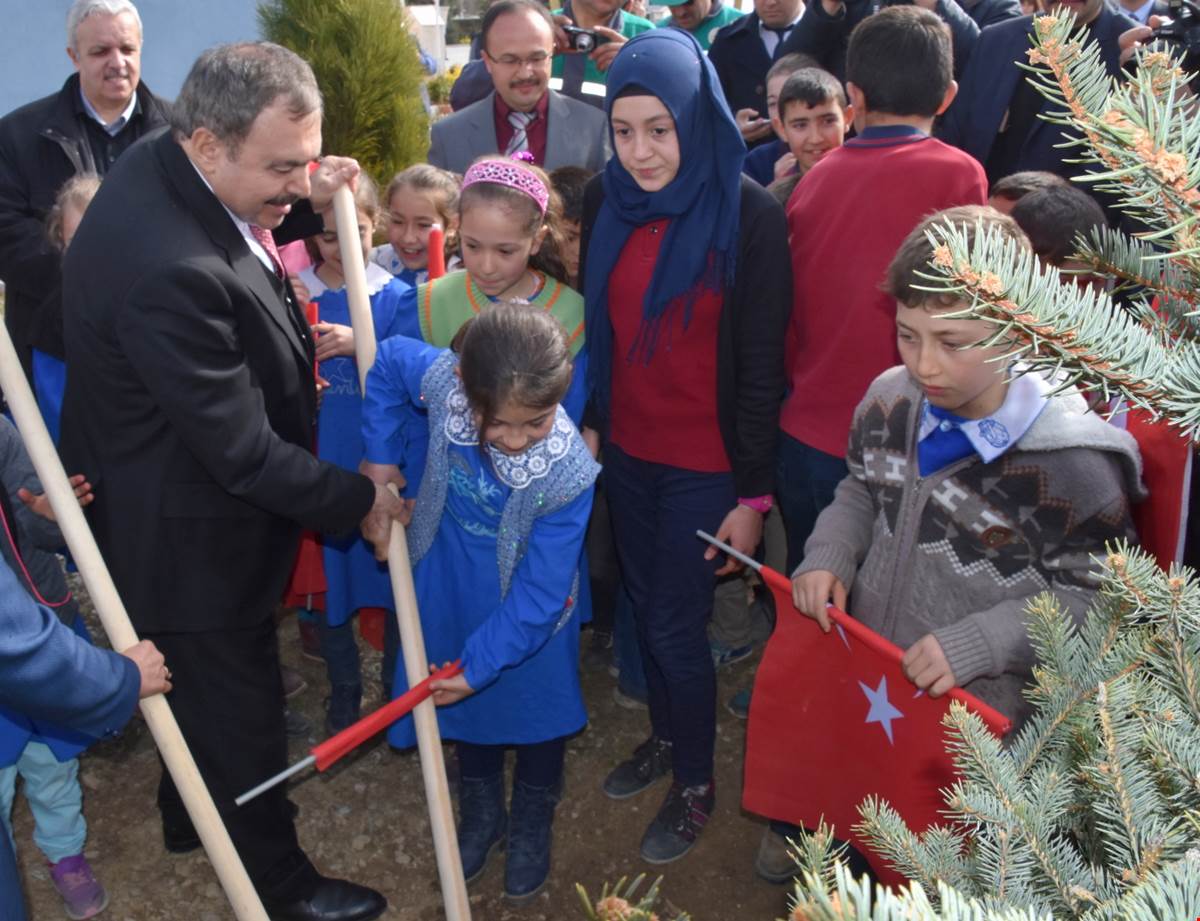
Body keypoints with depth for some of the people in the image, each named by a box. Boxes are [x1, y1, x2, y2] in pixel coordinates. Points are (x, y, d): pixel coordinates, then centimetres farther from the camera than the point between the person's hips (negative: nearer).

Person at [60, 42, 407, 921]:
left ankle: (190, 812, 55)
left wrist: (303, 200, -5)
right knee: (241, 702, 12)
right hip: (194, 531, -9)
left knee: (207, 678, 29)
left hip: (179, 501, 9)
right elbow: (243, 452, -30)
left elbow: (238, 222, 16)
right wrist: (359, 497, -15)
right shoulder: (170, 269, -37)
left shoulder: (163, 164, -8)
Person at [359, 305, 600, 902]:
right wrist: (381, 456, -4)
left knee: (537, 709, 20)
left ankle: (532, 825, 47)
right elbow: (388, 361, -5)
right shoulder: (443, 379, -30)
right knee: (467, 703, 23)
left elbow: (539, 595, -27)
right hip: (452, 593, 3)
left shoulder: (567, 473, -36)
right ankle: (480, 815, 49)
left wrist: (481, 663, -22)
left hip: (526, 613, -3)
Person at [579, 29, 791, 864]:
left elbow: (762, 365, -13)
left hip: (706, 463, -5)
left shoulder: (750, 215, -15)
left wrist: (755, 492, -11)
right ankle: (665, 736, 45)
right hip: (627, 449, 5)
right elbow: (593, 322, 8)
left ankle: (697, 784, 29)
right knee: (646, 607, 19)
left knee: (678, 626, 4)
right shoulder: (605, 201, -2)